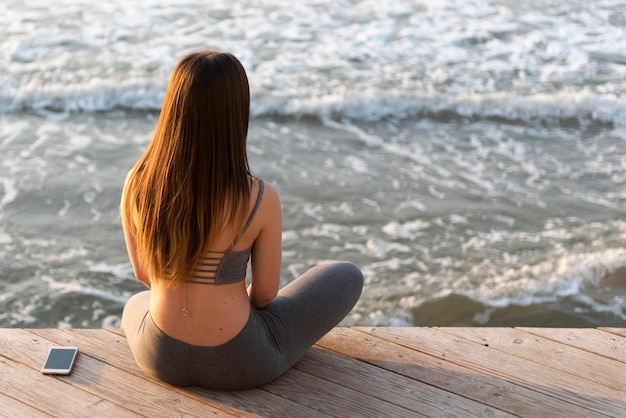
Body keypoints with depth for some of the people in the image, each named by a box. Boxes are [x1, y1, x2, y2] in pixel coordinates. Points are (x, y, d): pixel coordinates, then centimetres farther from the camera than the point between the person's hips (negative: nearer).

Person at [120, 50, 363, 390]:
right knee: (348, 276, 19)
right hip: (237, 363, -3)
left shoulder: (137, 186, -15)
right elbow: (265, 293, -9)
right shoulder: (261, 200, -23)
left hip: (160, 358, 4)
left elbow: (142, 273, 1)